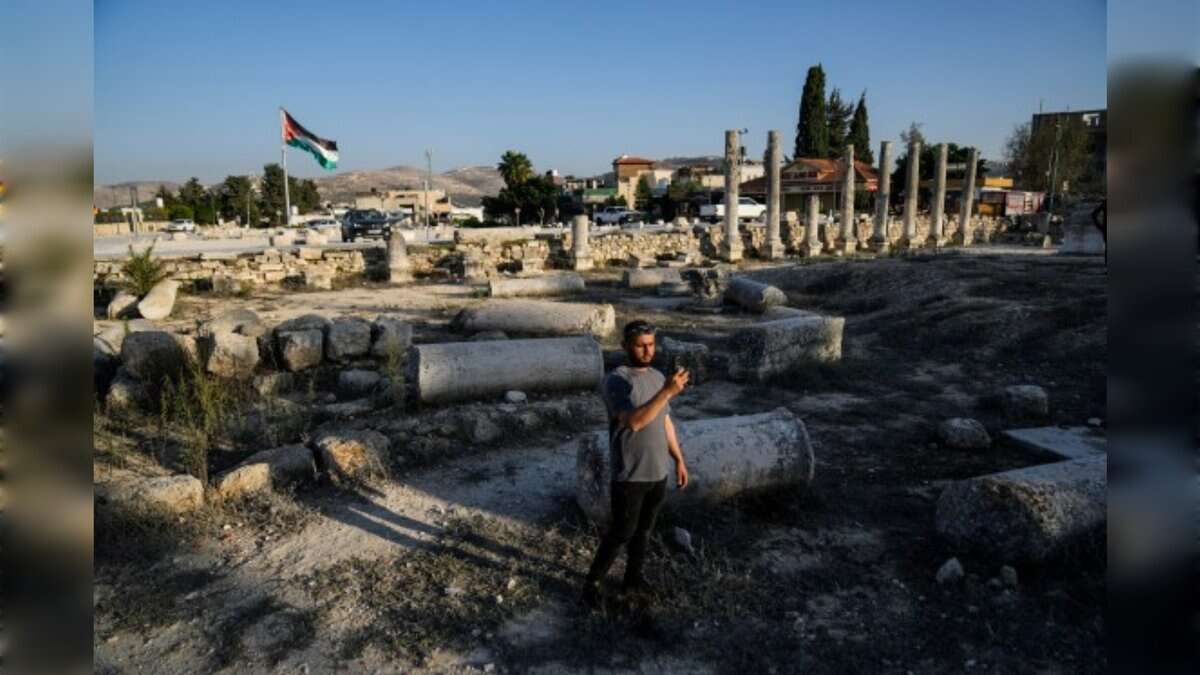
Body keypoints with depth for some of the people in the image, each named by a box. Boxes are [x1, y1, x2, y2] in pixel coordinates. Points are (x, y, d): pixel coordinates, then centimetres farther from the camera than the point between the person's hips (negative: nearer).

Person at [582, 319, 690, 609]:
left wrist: (679, 460, 14)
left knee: (644, 530, 18)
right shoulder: (616, 381, -19)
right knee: (621, 532, 3)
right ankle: (592, 582, 21)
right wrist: (667, 392, -37)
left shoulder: (657, 377, 5)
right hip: (630, 475, -7)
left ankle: (633, 579, 36)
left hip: (658, 472, 7)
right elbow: (634, 421, -32)